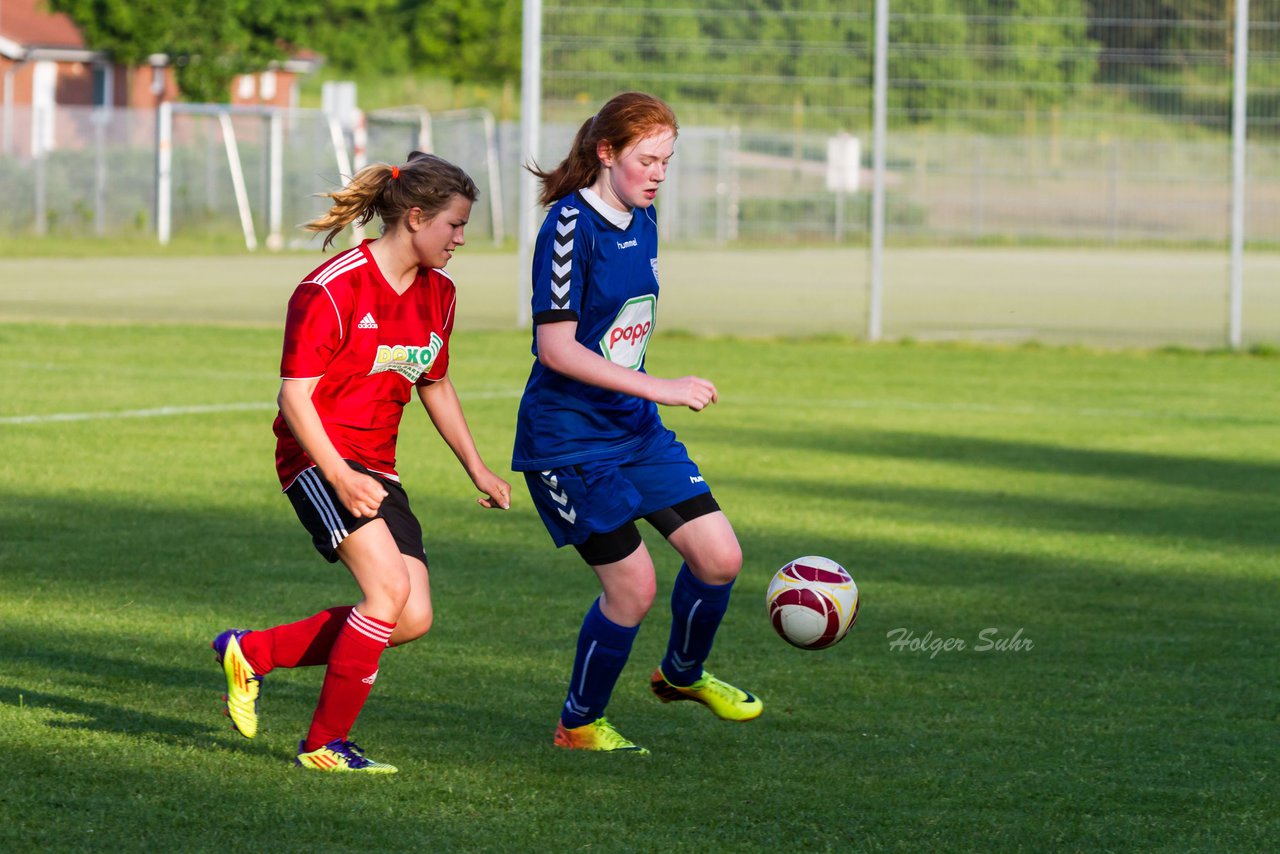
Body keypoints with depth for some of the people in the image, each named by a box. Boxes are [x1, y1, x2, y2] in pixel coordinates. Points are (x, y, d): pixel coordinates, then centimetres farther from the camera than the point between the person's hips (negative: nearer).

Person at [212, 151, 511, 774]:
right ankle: (326, 744, -12)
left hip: (376, 467, 8)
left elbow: (435, 387, 23)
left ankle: (252, 651, 12)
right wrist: (339, 478, -26)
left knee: (412, 618, -4)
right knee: (390, 588, -23)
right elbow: (294, 396, -17)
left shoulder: (436, 293, 9)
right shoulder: (332, 290, -16)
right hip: (319, 458, -8)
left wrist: (477, 470, 20)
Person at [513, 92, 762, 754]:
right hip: (567, 438, -8)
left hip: (634, 427, 8)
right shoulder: (570, 226, -19)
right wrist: (659, 389, -26)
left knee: (720, 557, 1)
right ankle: (579, 724, 14)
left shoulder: (642, 221, 6)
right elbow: (555, 348, -25)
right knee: (634, 585, -8)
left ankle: (682, 674, 29)